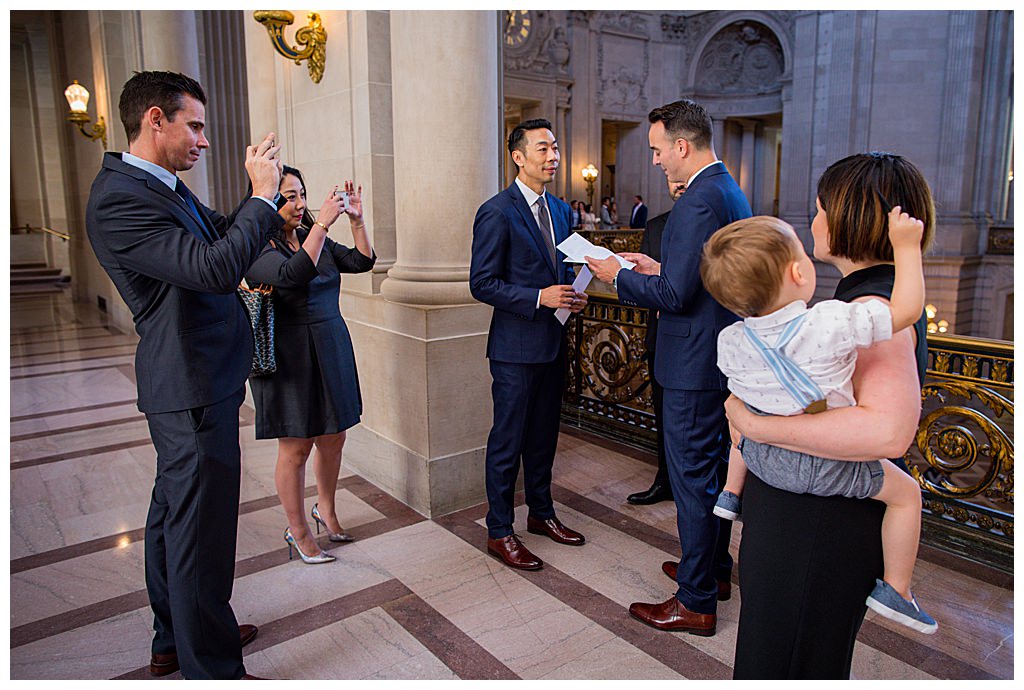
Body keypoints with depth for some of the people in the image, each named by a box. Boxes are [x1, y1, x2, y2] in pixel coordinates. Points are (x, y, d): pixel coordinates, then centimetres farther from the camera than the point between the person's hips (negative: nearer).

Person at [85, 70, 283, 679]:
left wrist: (261, 188, 3)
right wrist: (263, 196, -18)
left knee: (174, 514, 21)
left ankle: (175, 639, 41)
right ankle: (212, 668, 15)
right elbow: (215, 268, -29)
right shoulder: (118, 199, -20)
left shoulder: (165, 187, 10)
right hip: (193, 387, -11)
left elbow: (222, 235, 19)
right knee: (200, 529, -1)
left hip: (197, 382, 11)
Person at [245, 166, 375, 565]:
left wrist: (356, 219, -6)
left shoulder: (313, 237, 9)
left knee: (333, 439, 14)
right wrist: (322, 223, -30)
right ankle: (297, 531, 23)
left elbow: (362, 261, 6)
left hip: (332, 350, 7)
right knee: (296, 448, 5)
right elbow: (292, 275, -31)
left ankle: (325, 509, 38)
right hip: (289, 358, -6)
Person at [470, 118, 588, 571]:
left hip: (553, 343, 8)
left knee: (544, 435, 19)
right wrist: (539, 298, -22)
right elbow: (482, 284, -15)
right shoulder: (497, 212, -13)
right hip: (517, 346, -8)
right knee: (508, 441, 3)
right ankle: (499, 533, 18)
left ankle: (541, 512, 36)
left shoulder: (559, 210, 12)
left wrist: (573, 296, 0)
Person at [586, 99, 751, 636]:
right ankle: (714, 567, 38)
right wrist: (659, 268, 11)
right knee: (715, 466, 21)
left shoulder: (698, 202, -21)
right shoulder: (730, 192, 12)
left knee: (692, 477, 0)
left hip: (695, 365, -11)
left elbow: (674, 294, -24)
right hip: (725, 356, 11)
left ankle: (695, 602, 14)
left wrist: (619, 276, -10)